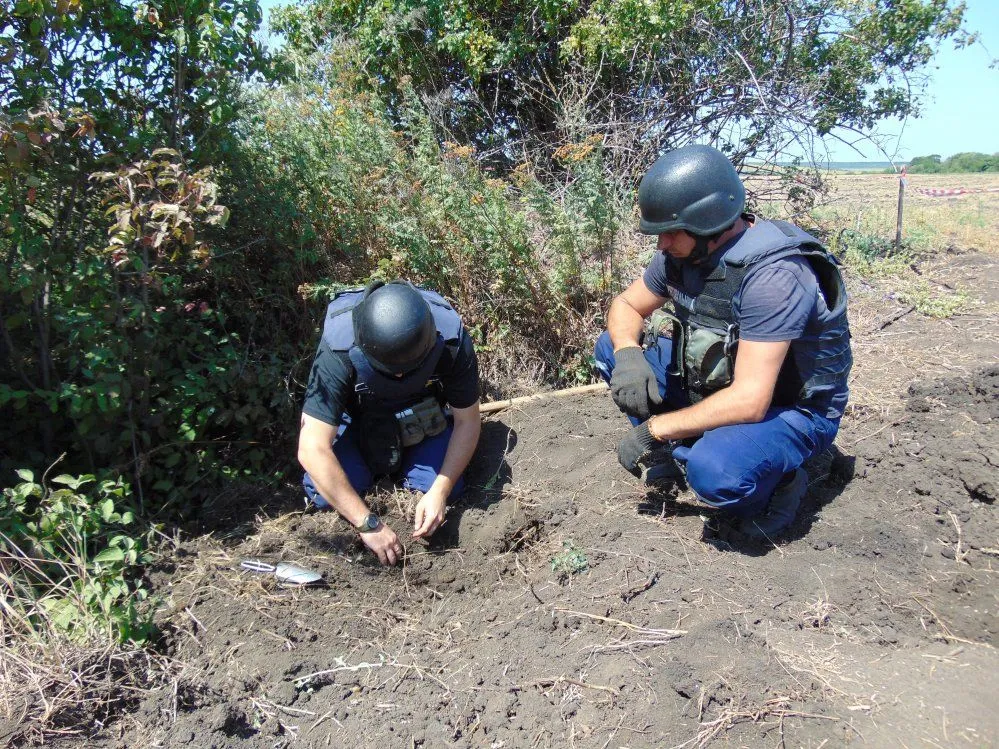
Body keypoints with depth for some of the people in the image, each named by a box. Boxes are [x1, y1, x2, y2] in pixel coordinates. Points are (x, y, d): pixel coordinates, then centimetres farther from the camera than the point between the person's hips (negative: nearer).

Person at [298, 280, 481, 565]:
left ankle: (398, 463, 14)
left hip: (419, 417, 1)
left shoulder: (452, 341, -32)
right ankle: (369, 461, 13)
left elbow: (467, 421, -18)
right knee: (326, 495, -20)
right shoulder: (338, 350, -38)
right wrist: (368, 524, -39)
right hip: (354, 416, -1)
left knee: (450, 486, -18)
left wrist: (439, 492, -30)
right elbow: (312, 449, -38)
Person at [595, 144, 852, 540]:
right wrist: (628, 353, -19)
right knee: (610, 347, -1)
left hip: (791, 408, -7)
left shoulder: (773, 275, -32)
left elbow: (749, 401, -35)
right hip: (719, 384, 8)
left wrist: (653, 429, -27)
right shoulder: (683, 251, -8)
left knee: (714, 470, -38)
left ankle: (772, 483, -2)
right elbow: (625, 305, 5)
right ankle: (678, 451, 7)